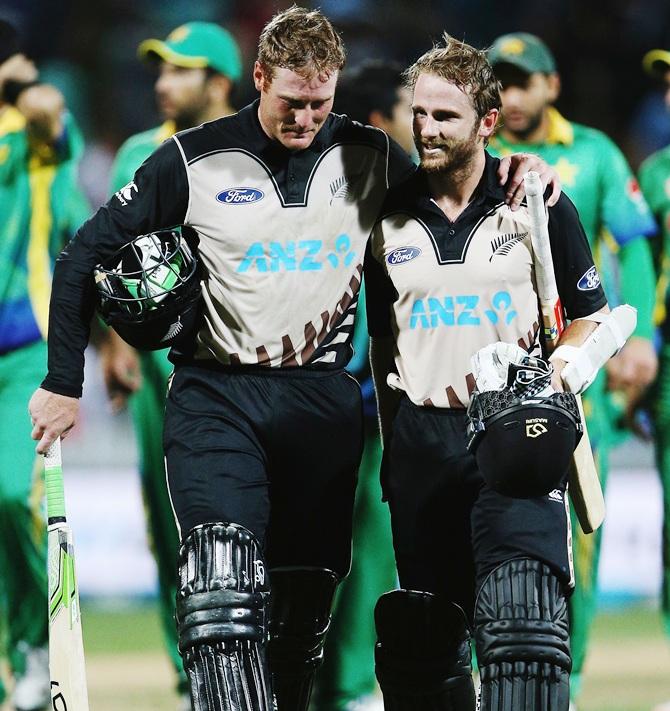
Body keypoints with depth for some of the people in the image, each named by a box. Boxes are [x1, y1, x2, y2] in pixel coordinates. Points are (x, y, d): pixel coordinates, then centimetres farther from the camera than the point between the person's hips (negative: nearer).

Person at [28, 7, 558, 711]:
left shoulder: (371, 159, 3)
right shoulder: (196, 159, -3)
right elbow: (87, 254, 3)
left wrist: (518, 175, -8)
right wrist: (62, 383, 1)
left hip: (321, 402, 3)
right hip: (216, 395, -3)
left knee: (304, 602, 6)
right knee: (221, 583, -23)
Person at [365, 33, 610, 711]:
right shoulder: (390, 217, 8)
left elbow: (589, 318, 8)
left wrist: (551, 381, -10)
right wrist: (390, 445, 14)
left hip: (516, 435, -3)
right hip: (423, 436, 3)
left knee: (522, 625, -19)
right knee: (426, 638, 5)